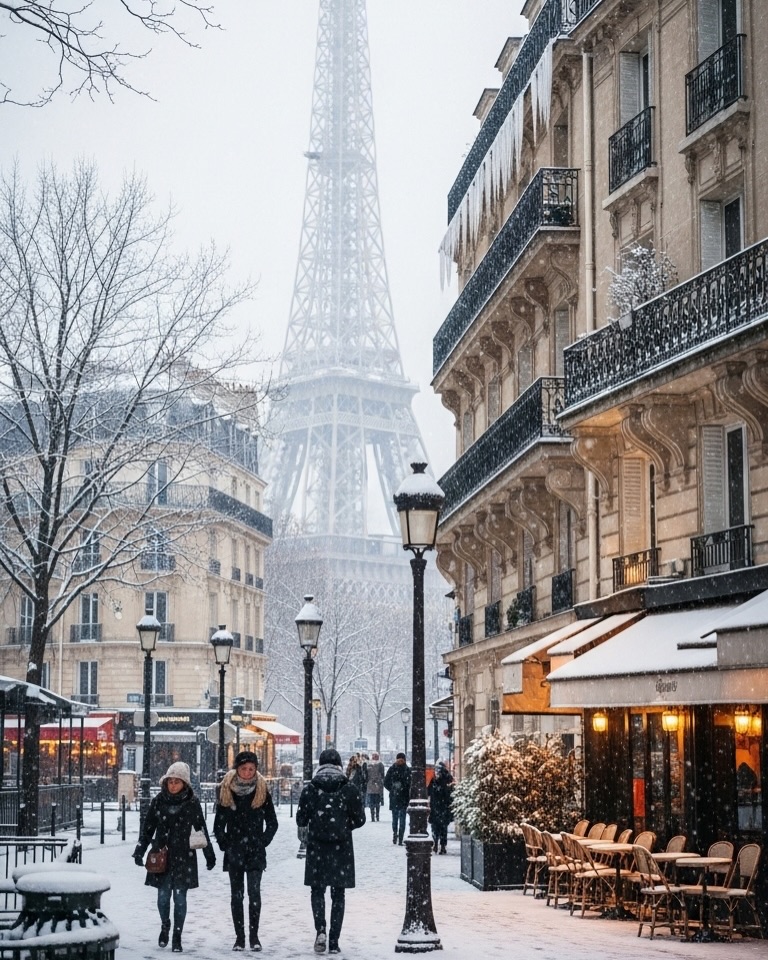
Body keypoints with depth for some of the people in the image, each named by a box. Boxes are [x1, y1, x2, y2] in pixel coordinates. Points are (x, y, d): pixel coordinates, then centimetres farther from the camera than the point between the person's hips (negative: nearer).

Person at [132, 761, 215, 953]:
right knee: (163, 895, 3)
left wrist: (209, 855, 11)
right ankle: (165, 926, 30)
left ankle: (177, 936, 8)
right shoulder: (158, 801, 1)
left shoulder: (192, 803, -2)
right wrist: (139, 851, 2)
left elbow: (201, 829, 6)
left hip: (184, 857, -1)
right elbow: (147, 828, 7)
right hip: (161, 856, 1)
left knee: (180, 896, -2)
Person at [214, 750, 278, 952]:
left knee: (254, 892, -10)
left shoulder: (262, 790, -1)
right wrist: (224, 844, 1)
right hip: (234, 850, 1)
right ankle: (239, 937, 10)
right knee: (236, 894, 4)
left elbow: (272, 823, 7)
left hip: (256, 851, -1)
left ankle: (254, 936, -3)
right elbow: (219, 823, 8)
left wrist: (263, 842, 0)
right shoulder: (226, 790, 1)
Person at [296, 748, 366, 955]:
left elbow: (301, 820, -2)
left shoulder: (310, 788, -5)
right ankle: (334, 941, 6)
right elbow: (359, 819, -1)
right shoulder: (349, 789, -5)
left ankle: (320, 930, -10)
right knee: (338, 894, 8)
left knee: (317, 890, 13)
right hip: (342, 848, 0)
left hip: (317, 847, 0)